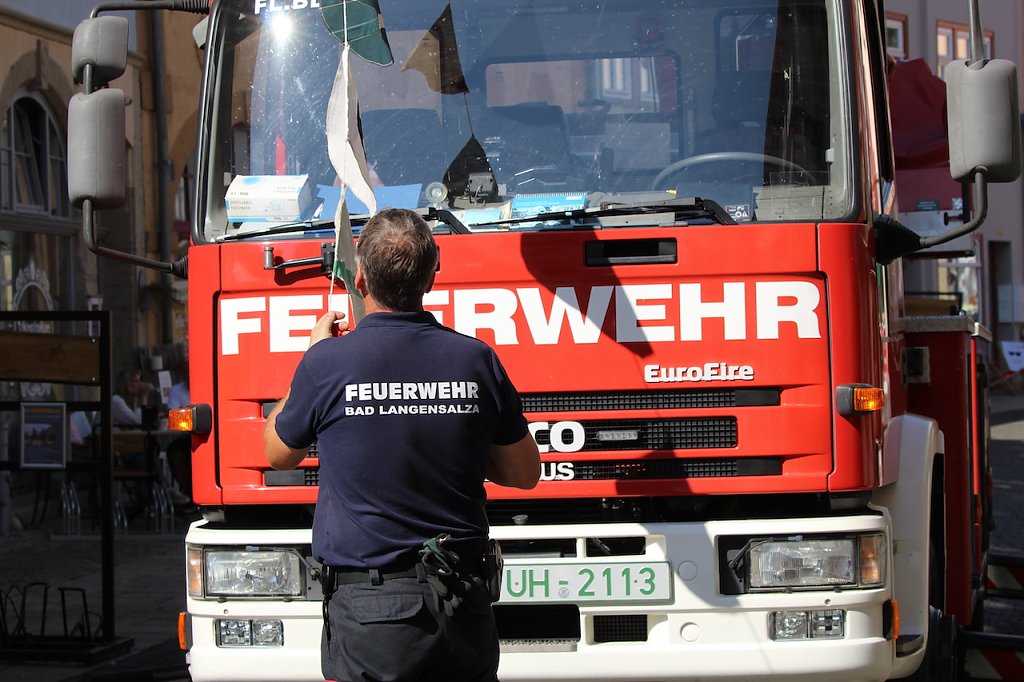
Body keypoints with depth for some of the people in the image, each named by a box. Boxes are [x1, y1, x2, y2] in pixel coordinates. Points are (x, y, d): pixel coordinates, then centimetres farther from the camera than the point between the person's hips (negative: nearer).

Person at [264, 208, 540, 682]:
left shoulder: (329, 362, -9)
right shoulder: (475, 359, -1)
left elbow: (279, 453, 11)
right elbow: (525, 473, 11)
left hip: (366, 610, -3)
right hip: (463, 607, 3)